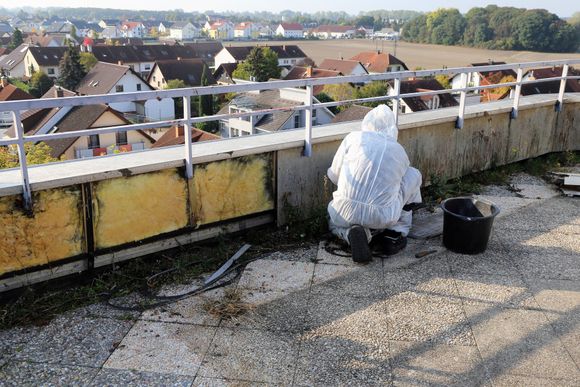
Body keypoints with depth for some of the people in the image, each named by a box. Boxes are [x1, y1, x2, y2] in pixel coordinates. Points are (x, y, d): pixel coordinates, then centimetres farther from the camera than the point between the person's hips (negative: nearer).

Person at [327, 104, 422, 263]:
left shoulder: (354, 137, 6)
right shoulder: (399, 150, 11)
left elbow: (334, 175, 10)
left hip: (346, 213, 0)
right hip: (383, 218, 0)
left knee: (334, 223, 39)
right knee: (413, 174, 22)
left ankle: (351, 232, 0)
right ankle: (395, 232, 19)